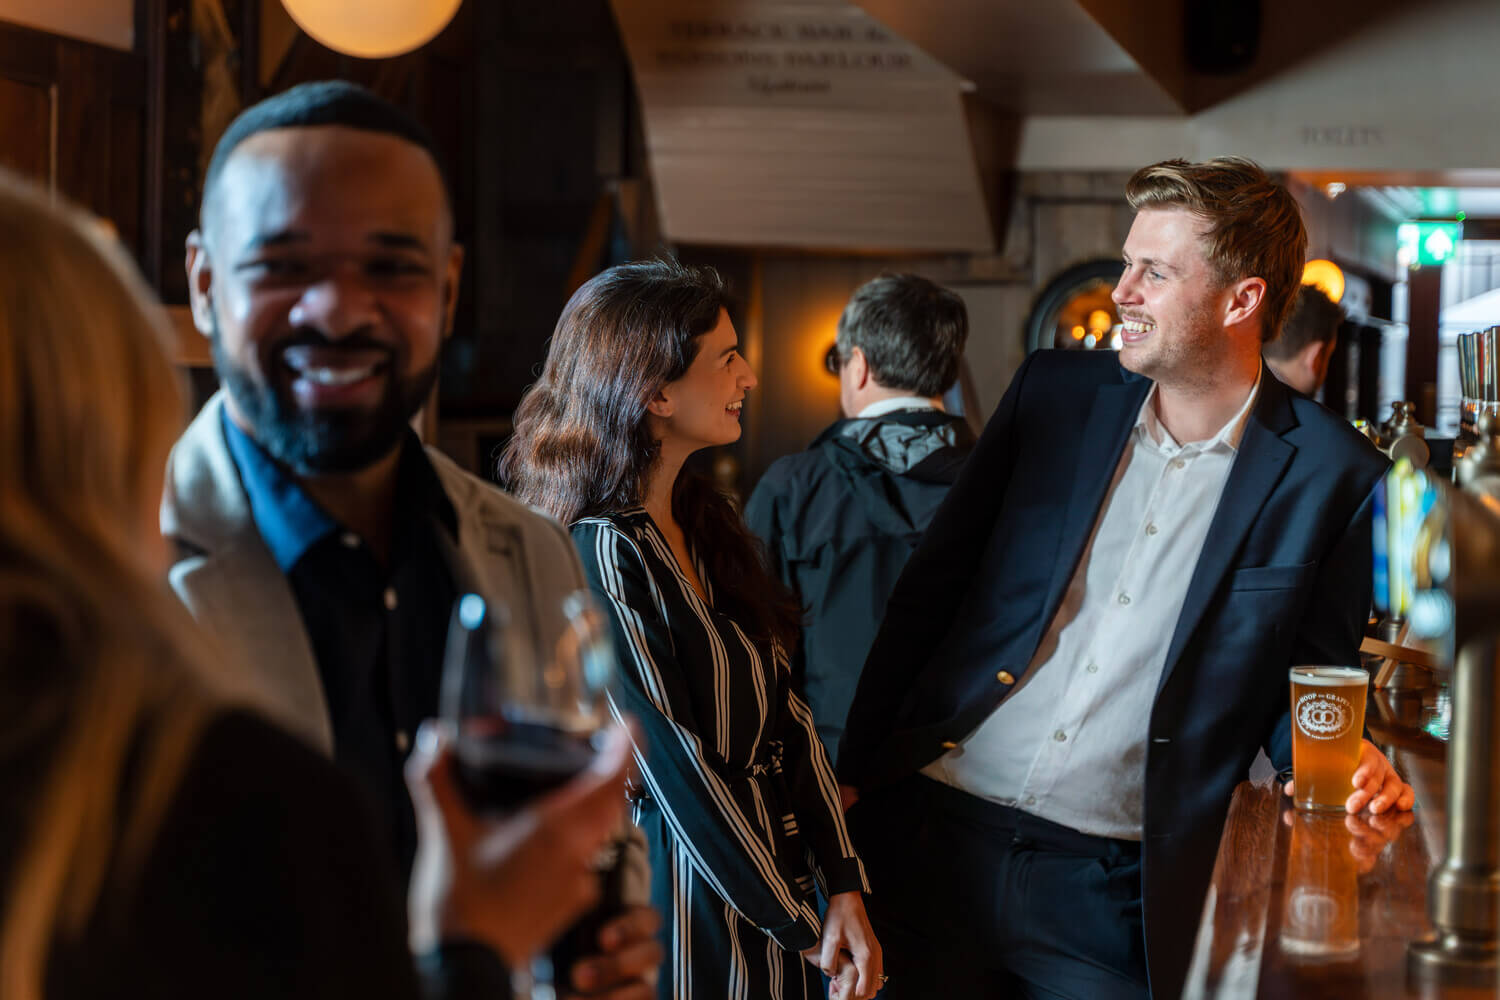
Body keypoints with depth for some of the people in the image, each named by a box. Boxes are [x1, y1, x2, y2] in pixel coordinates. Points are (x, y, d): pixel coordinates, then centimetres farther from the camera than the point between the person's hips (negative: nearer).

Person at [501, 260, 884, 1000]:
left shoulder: (708, 524, 7)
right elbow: (673, 766, -19)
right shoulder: (603, 555, -19)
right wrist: (798, 923, -13)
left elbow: (783, 710, 4)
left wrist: (844, 887, -3)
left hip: (769, 870, 8)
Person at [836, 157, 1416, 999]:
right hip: (937, 836, 3)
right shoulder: (1057, 391, 4)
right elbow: (934, 584, 7)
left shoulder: (1334, 477, -5)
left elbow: (1308, 679, 5)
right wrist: (855, 772, 4)